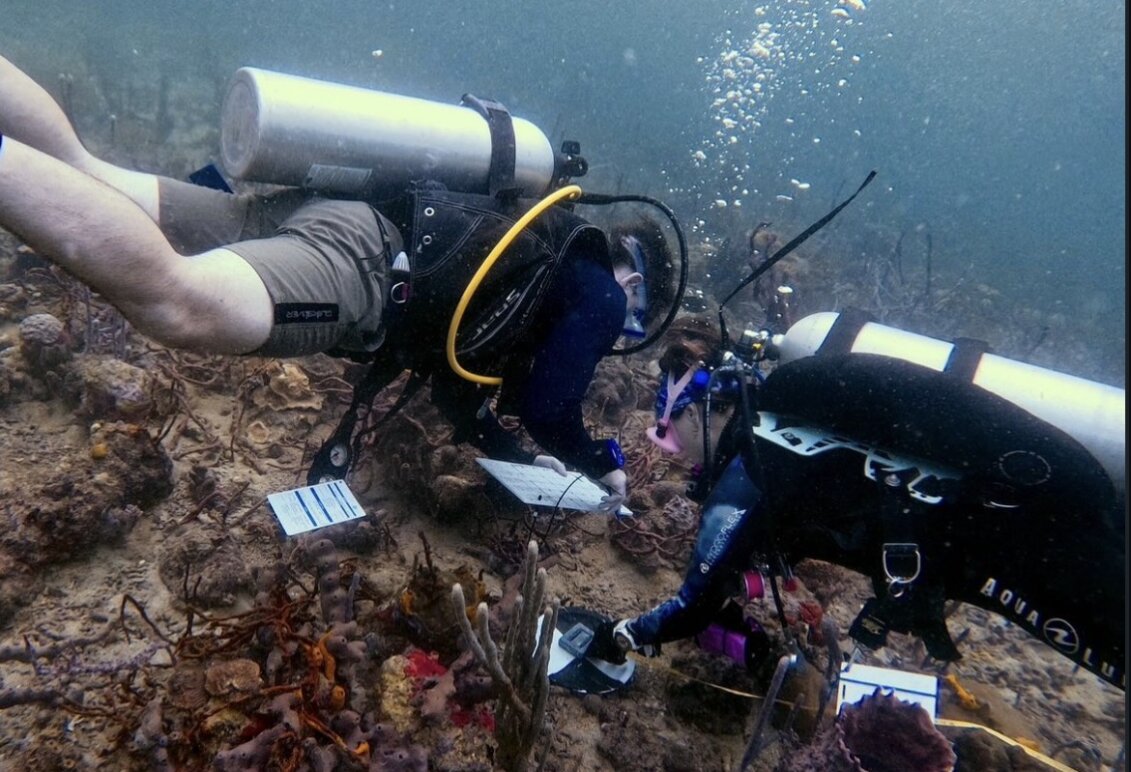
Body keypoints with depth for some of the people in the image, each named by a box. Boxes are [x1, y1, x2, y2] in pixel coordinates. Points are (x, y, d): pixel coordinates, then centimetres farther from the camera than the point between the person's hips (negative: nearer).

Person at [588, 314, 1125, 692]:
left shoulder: (744, 475, -13)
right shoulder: (775, 418, 13)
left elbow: (698, 602, -3)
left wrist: (628, 635, 13)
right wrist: (728, 610, 31)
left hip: (1033, 535, -8)